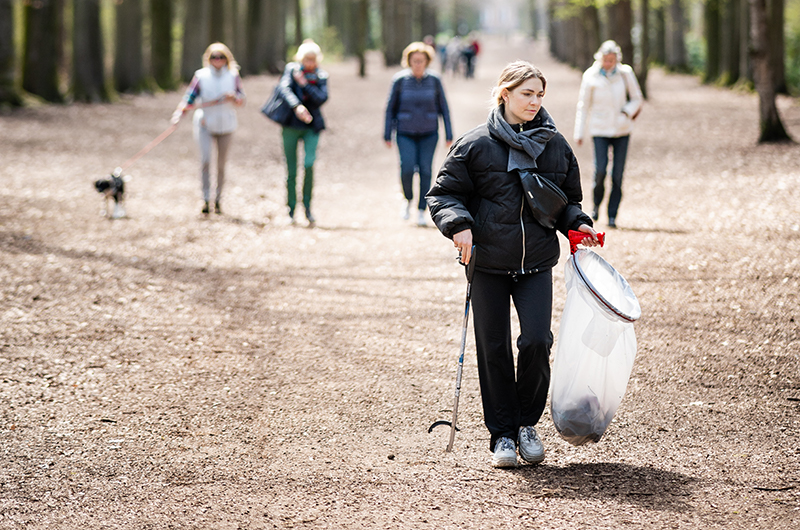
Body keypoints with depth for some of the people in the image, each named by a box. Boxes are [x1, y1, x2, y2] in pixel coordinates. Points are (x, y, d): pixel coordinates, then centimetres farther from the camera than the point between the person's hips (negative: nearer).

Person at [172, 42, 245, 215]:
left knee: (221, 164, 7)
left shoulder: (233, 76, 1)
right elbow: (190, 97, -6)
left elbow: (242, 99, 2)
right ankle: (206, 198, -11)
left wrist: (233, 97, -20)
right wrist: (179, 113, -20)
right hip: (205, 123, -2)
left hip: (225, 125, 2)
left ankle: (218, 199, 23)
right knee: (205, 159, -18)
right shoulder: (201, 76, -2)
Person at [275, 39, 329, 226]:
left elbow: (322, 98, -8)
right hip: (291, 125, 0)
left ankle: (307, 206, -5)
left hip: (311, 126, 0)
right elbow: (284, 89, -17)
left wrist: (304, 84, -14)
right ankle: (291, 210, 15)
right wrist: (297, 106, -32)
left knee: (309, 163, -19)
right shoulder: (291, 69, 1)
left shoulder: (321, 76, 6)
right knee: (291, 170, 2)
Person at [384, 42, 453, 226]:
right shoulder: (400, 80, -4)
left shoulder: (434, 80, -2)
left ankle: (421, 211, 9)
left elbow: (443, 108, 5)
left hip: (428, 133, 1)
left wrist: (449, 135, 4)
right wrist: (387, 135, 2)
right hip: (405, 133, -1)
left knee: (425, 170, -3)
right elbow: (390, 108, 3)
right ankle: (408, 199, 13)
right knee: (407, 168, -16)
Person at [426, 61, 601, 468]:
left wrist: (576, 223, 0)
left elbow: (568, 199, 19)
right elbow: (443, 193, 1)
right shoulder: (475, 144, -3)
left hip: (536, 264, 2)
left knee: (536, 341, -11)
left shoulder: (555, 145, 7)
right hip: (488, 265, -2)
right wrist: (459, 224, -17)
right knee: (494, 349, 3)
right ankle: (502, 434, 16)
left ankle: (527, 423, 11)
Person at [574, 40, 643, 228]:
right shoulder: (590, 76, -4)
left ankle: (612, 216, 7)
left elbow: (637, 99, 9)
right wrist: (579, 133, 1)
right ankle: (596, 204, 13)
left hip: (622, 129, 1)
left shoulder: (626, 73, -1)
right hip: (599, 129, -1)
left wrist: (626, 112, -11)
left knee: (618, 174, -2)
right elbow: (583, 106, 2)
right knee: (600, 170, -15)